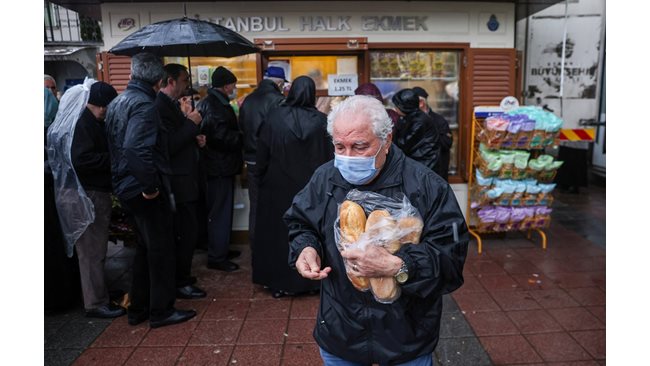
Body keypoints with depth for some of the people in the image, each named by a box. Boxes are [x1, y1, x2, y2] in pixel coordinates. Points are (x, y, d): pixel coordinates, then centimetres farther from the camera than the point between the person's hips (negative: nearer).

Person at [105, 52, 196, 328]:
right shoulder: (144, 105, -19)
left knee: (145, 247, 20)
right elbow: (136, 148, -31)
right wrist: (150, 185, -24)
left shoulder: (116, 103, 10)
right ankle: (161, 310, 16)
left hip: (126, 188, 9)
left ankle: (138, 308, 29)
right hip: (146, 190, -9)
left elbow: (114, 144, 17)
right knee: (161, 249, 4)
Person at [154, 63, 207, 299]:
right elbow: (169, 145, -23)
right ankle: (180, 283, 8)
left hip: (184, 178, 11)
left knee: (184, 232, 16)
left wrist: (196, 138, 8)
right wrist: (191, 123, -16)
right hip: (178, 181, -11)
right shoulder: (161, 107, -17)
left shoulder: (172, 104, 16)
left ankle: (181, 277, 28)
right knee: (186, 232, -4)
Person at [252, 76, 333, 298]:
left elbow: (262, 153, -4)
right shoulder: (321, 121, -9)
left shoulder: (274, 117, -9)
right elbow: (329, 157, -6)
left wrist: (261, 179, 9)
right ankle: (311, 279, 23)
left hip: (279, 187, 0)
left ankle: (279, 283, 21)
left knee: (278, 232, 12)